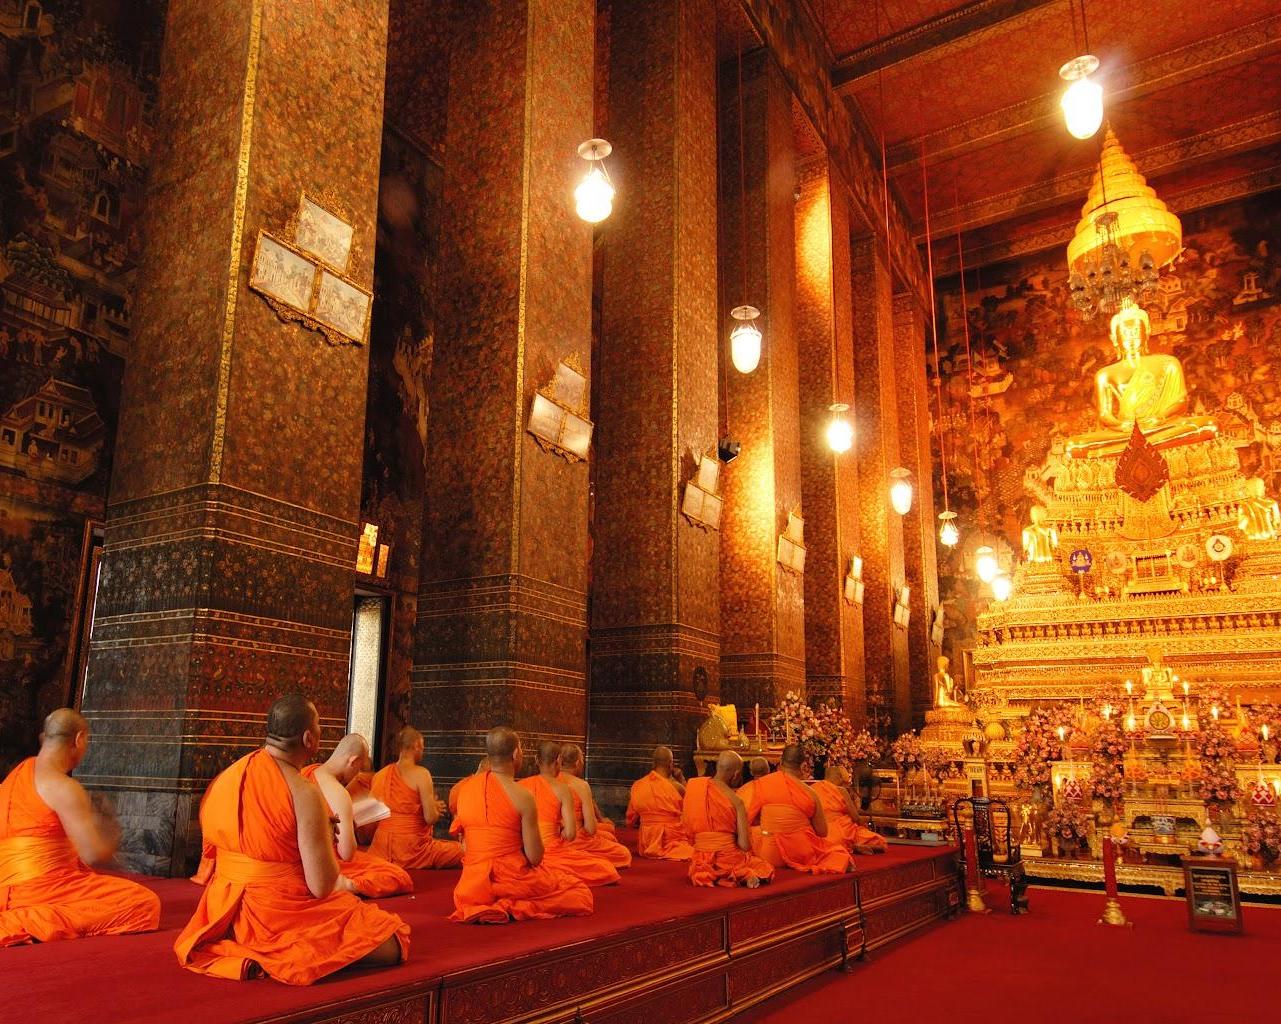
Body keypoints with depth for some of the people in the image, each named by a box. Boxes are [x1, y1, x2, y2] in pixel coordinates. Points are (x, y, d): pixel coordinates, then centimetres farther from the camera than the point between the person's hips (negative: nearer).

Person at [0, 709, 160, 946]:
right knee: (145, 904, -13)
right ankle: (31, 924, -18)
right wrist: (112, 832, 4)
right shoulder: (63, 786, -15)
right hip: (40, 889, -10)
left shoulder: (19, 772, 12)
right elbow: (96, 855, -18)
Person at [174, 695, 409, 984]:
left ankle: (256, 950, 10)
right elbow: (321, 886, -20)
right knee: (391, 945, -3)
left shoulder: (225, 777, 2)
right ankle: (286, 957, -9)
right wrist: (327, 838, -1)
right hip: (280, 916, -8)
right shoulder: (304, 794, -20)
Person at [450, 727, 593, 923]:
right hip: (513, 879, -6)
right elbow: (535, 857, -11)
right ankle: (513, 907, -9)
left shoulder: (464, 788, 2)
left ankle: (486, 906, 4)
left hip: (473, 883, 6)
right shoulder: (522, 796, -14)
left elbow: (465, 848, 9)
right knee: (581, 894, 10)